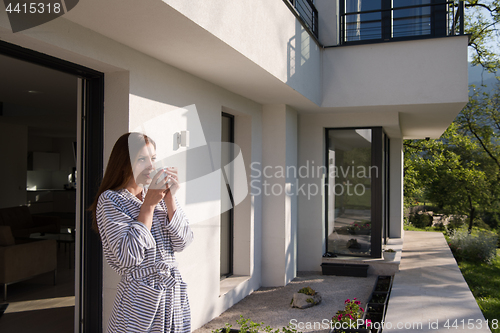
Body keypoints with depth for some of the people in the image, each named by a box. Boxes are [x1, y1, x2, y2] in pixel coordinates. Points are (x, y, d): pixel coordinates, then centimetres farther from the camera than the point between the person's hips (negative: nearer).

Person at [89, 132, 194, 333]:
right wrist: (148, 205, -17)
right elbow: (128, 257, -20)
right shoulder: (110, 200, -8)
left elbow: (182, 243, -2)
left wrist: (169, 198, -11)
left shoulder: (157, 195, 7)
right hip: (141, 298, -5)